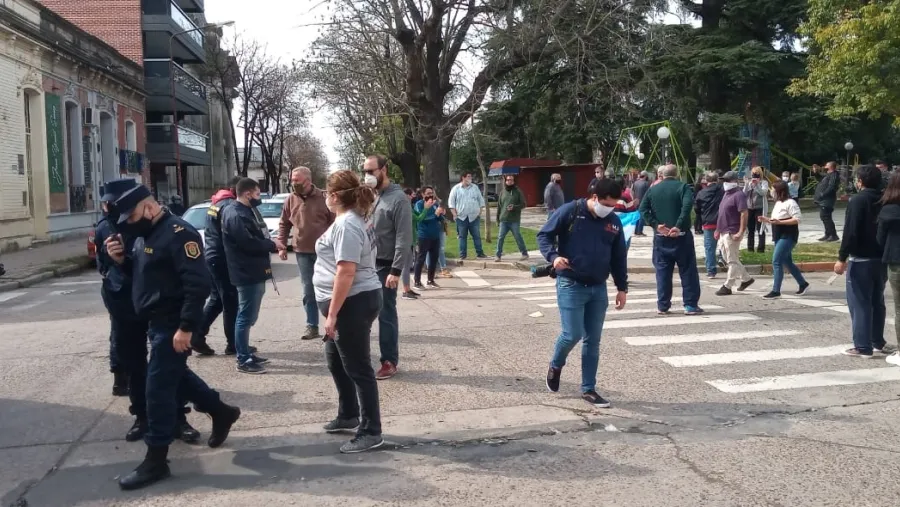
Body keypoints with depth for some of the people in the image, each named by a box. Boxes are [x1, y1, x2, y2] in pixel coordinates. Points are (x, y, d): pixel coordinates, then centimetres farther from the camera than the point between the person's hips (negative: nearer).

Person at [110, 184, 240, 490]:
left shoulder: (177, 233, -20)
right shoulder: (145, 234, 11)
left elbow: (198, 283, -26)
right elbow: (142, 274, 23)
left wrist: (186, 327, -27)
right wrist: (121, 260, 1)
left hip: (172, 324, -10)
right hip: (156, 322, 10)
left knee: (158, 388, -4)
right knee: (176, 376, 21)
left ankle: (155, 460, 7)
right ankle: (221, 412, 38)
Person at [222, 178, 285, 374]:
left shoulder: (244, 212, 16)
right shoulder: (236, 215, -18)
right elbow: (249, 243, -24)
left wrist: (270, 244, 4)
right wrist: (272, 245, -11)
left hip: (253, 272, 11)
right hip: (247, 273, -11)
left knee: (248, 317, 16)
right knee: (246, 317, -5)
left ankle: (247, 354, 26)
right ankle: (243, 361, 1)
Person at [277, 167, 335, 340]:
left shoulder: (323, 198, -8)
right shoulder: (291, 200, 2)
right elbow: (284, 224, 10)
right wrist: (282, 245, 4)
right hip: (302, 252, 3)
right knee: (308, 291, 8)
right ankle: (312, 326, 16)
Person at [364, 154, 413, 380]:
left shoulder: (398, 199, -11)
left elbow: (404, 238, -15)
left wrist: (396, 271, -19)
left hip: (385, 266, -6)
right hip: (367, 264, 6)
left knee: (386, 314, 2)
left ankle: (390, 361, 14)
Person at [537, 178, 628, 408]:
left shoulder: (614, 222, 5)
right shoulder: (569, 211, -9)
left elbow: (619, 257, 13)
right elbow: (544, 235, -4)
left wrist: (622, 288, 11)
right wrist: (553, 256, -22)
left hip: (598, 288, 5)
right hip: (571, 285, -5)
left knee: (593, 340, 7)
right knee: (572, 334, -9)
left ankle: (588, 389, 18)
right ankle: (556, 365, 23)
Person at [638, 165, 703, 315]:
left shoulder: (653, 189, 8)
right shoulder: (683, 187, -1)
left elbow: (643, 209, -3)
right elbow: (687, 206, -19)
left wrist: (656, 225, -8)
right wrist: (678, 226, -20)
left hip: (661, 237, 3)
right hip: (681, 236, -2)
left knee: (662, 272, 8)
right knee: (688, 270, 6)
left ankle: (663, 306, 10)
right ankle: (691, 305, 6)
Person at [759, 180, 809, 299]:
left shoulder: (790, 203, -14)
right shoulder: (778, 203, 14)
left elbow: (797, 220, -20)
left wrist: (779, 222, -26)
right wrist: (767, 219, 6)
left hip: (788, 237, -10)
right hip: (779, 236, 10)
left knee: (776, 261, -14)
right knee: (787, 262, 16)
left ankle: (776, 291, -13)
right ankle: (803, 284, 30)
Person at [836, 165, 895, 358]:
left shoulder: (857, 200, -13)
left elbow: (851, 232, -20)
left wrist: (842, 258, -16)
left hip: (861, 260, -7)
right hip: (881, 258, 7)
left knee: (860, 304, -2)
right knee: (877, 302, 17)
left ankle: (863, 347, -1)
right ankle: (878, 342, 25)